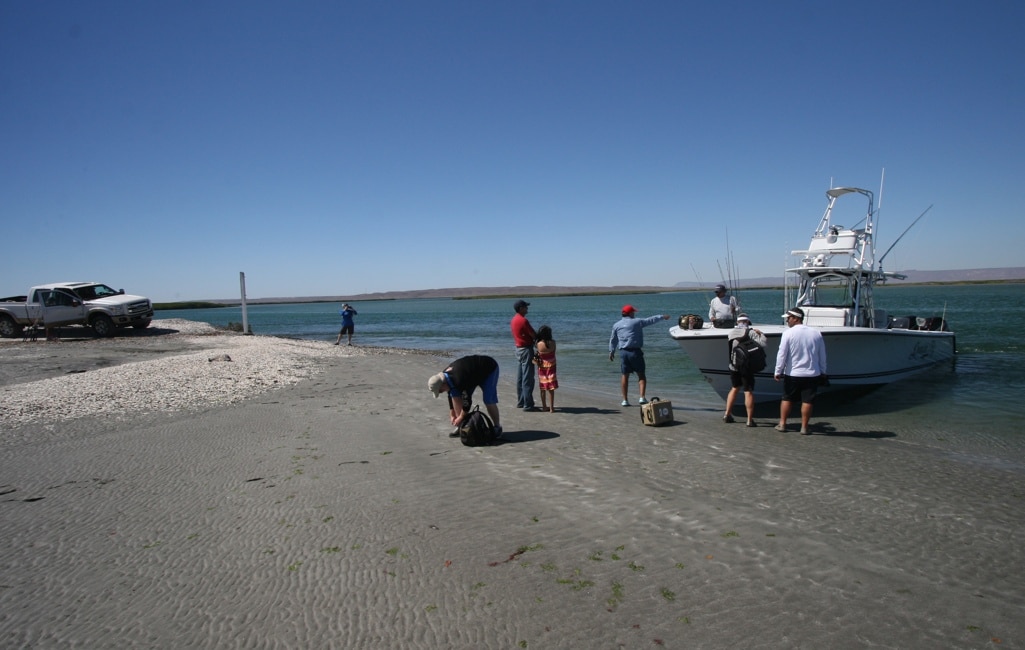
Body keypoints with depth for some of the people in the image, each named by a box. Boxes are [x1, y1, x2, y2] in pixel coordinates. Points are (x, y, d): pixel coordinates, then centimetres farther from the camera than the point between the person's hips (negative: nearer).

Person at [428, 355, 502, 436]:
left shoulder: (460, 380, -41)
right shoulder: (444, 376, -14)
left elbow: (467, 400, -30)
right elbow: (451, 396, 2)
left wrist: (461, 417, -18)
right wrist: (452, 415, 5)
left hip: (489, 369, -8)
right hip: (473, 372, 8)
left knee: (488, 401, -19)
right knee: (455, 395, -3)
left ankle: (497, 427, 3)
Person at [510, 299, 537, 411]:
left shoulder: (513, 320, 10)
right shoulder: (523, 320, -18)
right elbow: (533, 335, -15)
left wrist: (536, 337, 6)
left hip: (519, 349, 9)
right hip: (526, 349, -9)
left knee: (520, 378, 13)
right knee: (528, 378, -6)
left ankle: (520, 402, 20)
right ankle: (528, 404, -5)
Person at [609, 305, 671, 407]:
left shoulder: (616, 325, 8)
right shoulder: (637, 322, -2)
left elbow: (613, 340, 14)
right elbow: (651, 320, 6)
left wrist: (611, 351, 24)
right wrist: (662, 316, 20)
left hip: (623, 352, 3)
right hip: (635, 352, -3)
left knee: (624, 376, 7)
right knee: (641, 375, 7)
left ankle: (625, 400, 7)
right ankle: (642, 397, -4)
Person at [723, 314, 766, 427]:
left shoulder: (730, 333, 8)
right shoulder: (750, 332, -9)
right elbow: (762, 344, -18)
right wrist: (761, 334, 0)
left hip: (733, 366, 5)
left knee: (735, 388, 21)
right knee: (748, 392, -1)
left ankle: (727, 414, 22)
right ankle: (750, 420, -1)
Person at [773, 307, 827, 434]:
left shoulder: (788, 333, -9)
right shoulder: (816, 333, 4)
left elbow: (782, 354, -10)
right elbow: (822, 355, 11)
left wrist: (778, 372, -3)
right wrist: (823, 371, 21)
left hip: (792, 374, -2)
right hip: (812, 374, 2)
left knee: (787, 399, 11)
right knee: (807, 401, 4)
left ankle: (782, 424, 15)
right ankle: (804, 427, 6)